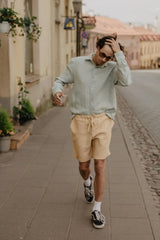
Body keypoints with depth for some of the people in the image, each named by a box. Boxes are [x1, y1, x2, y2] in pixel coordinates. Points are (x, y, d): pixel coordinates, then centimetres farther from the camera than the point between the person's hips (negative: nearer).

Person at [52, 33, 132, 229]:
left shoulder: (113, 68, 0)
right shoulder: (76, 64, 3)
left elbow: (126, 81, -21)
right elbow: (60, 81, 11)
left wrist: (118, 53, -18)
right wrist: (57, 92, -12)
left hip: (102, 119, -1)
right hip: (80, 120, 1)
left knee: (100, 166, -5)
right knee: (83, 165, 9)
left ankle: (96, 210, 9)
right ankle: (87, 182, 47)